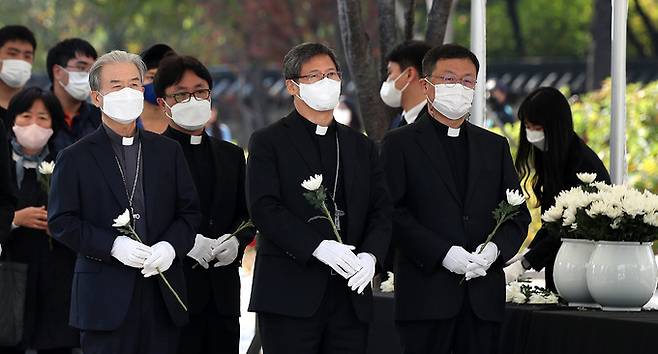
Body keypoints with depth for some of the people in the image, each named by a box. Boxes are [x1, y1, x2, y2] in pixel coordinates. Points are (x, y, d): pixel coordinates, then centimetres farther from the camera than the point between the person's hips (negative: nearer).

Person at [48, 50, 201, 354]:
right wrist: (113, 246, -14)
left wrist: (171, 246, -8)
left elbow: (189, 211, 13)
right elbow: (61, 222, -2)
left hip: (162, 296, 3)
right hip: (106, 300, -3)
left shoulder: (168, 151, 14)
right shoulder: (75, 158, 4)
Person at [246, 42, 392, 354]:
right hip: (291, 296, -5)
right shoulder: (268, 143, 2)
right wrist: (317, 246, -21)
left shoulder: (361, 146, 18)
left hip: (350, 294, 5)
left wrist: (370, 255, -10)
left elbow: (381, 210, 10)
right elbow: (265, 209, -11)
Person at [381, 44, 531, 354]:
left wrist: (496, 248, -6)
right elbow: (393, 213, -6)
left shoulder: (494, 146, 18)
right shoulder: (400, 143, 4)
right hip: (427, 294, -4)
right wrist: (443, 254, -16)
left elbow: (518, 215, 16)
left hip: (483, 296, 4)